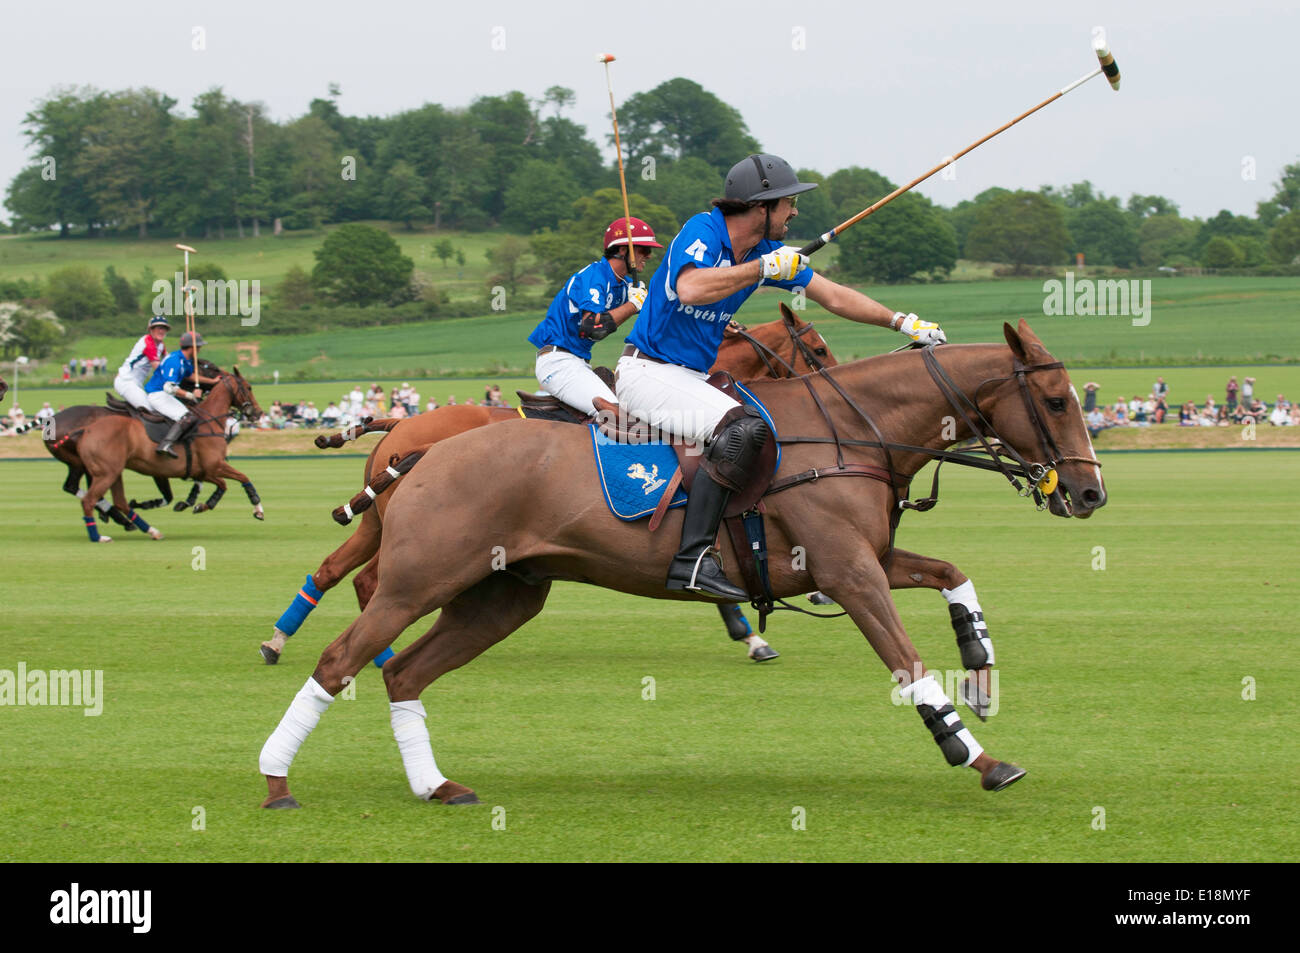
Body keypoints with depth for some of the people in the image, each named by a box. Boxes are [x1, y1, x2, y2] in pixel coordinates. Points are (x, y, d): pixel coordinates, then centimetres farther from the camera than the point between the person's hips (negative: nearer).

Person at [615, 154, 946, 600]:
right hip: (648, 372, -9)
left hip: (693, 379, 9)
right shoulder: (702, 231, -16)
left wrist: (903, 322, 11)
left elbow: (834, 297, 15)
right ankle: (693, 559, -36)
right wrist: (764, 269, -27)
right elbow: (691, 289, -36)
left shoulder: (767, 251, 7)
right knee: (741, 428, -31)